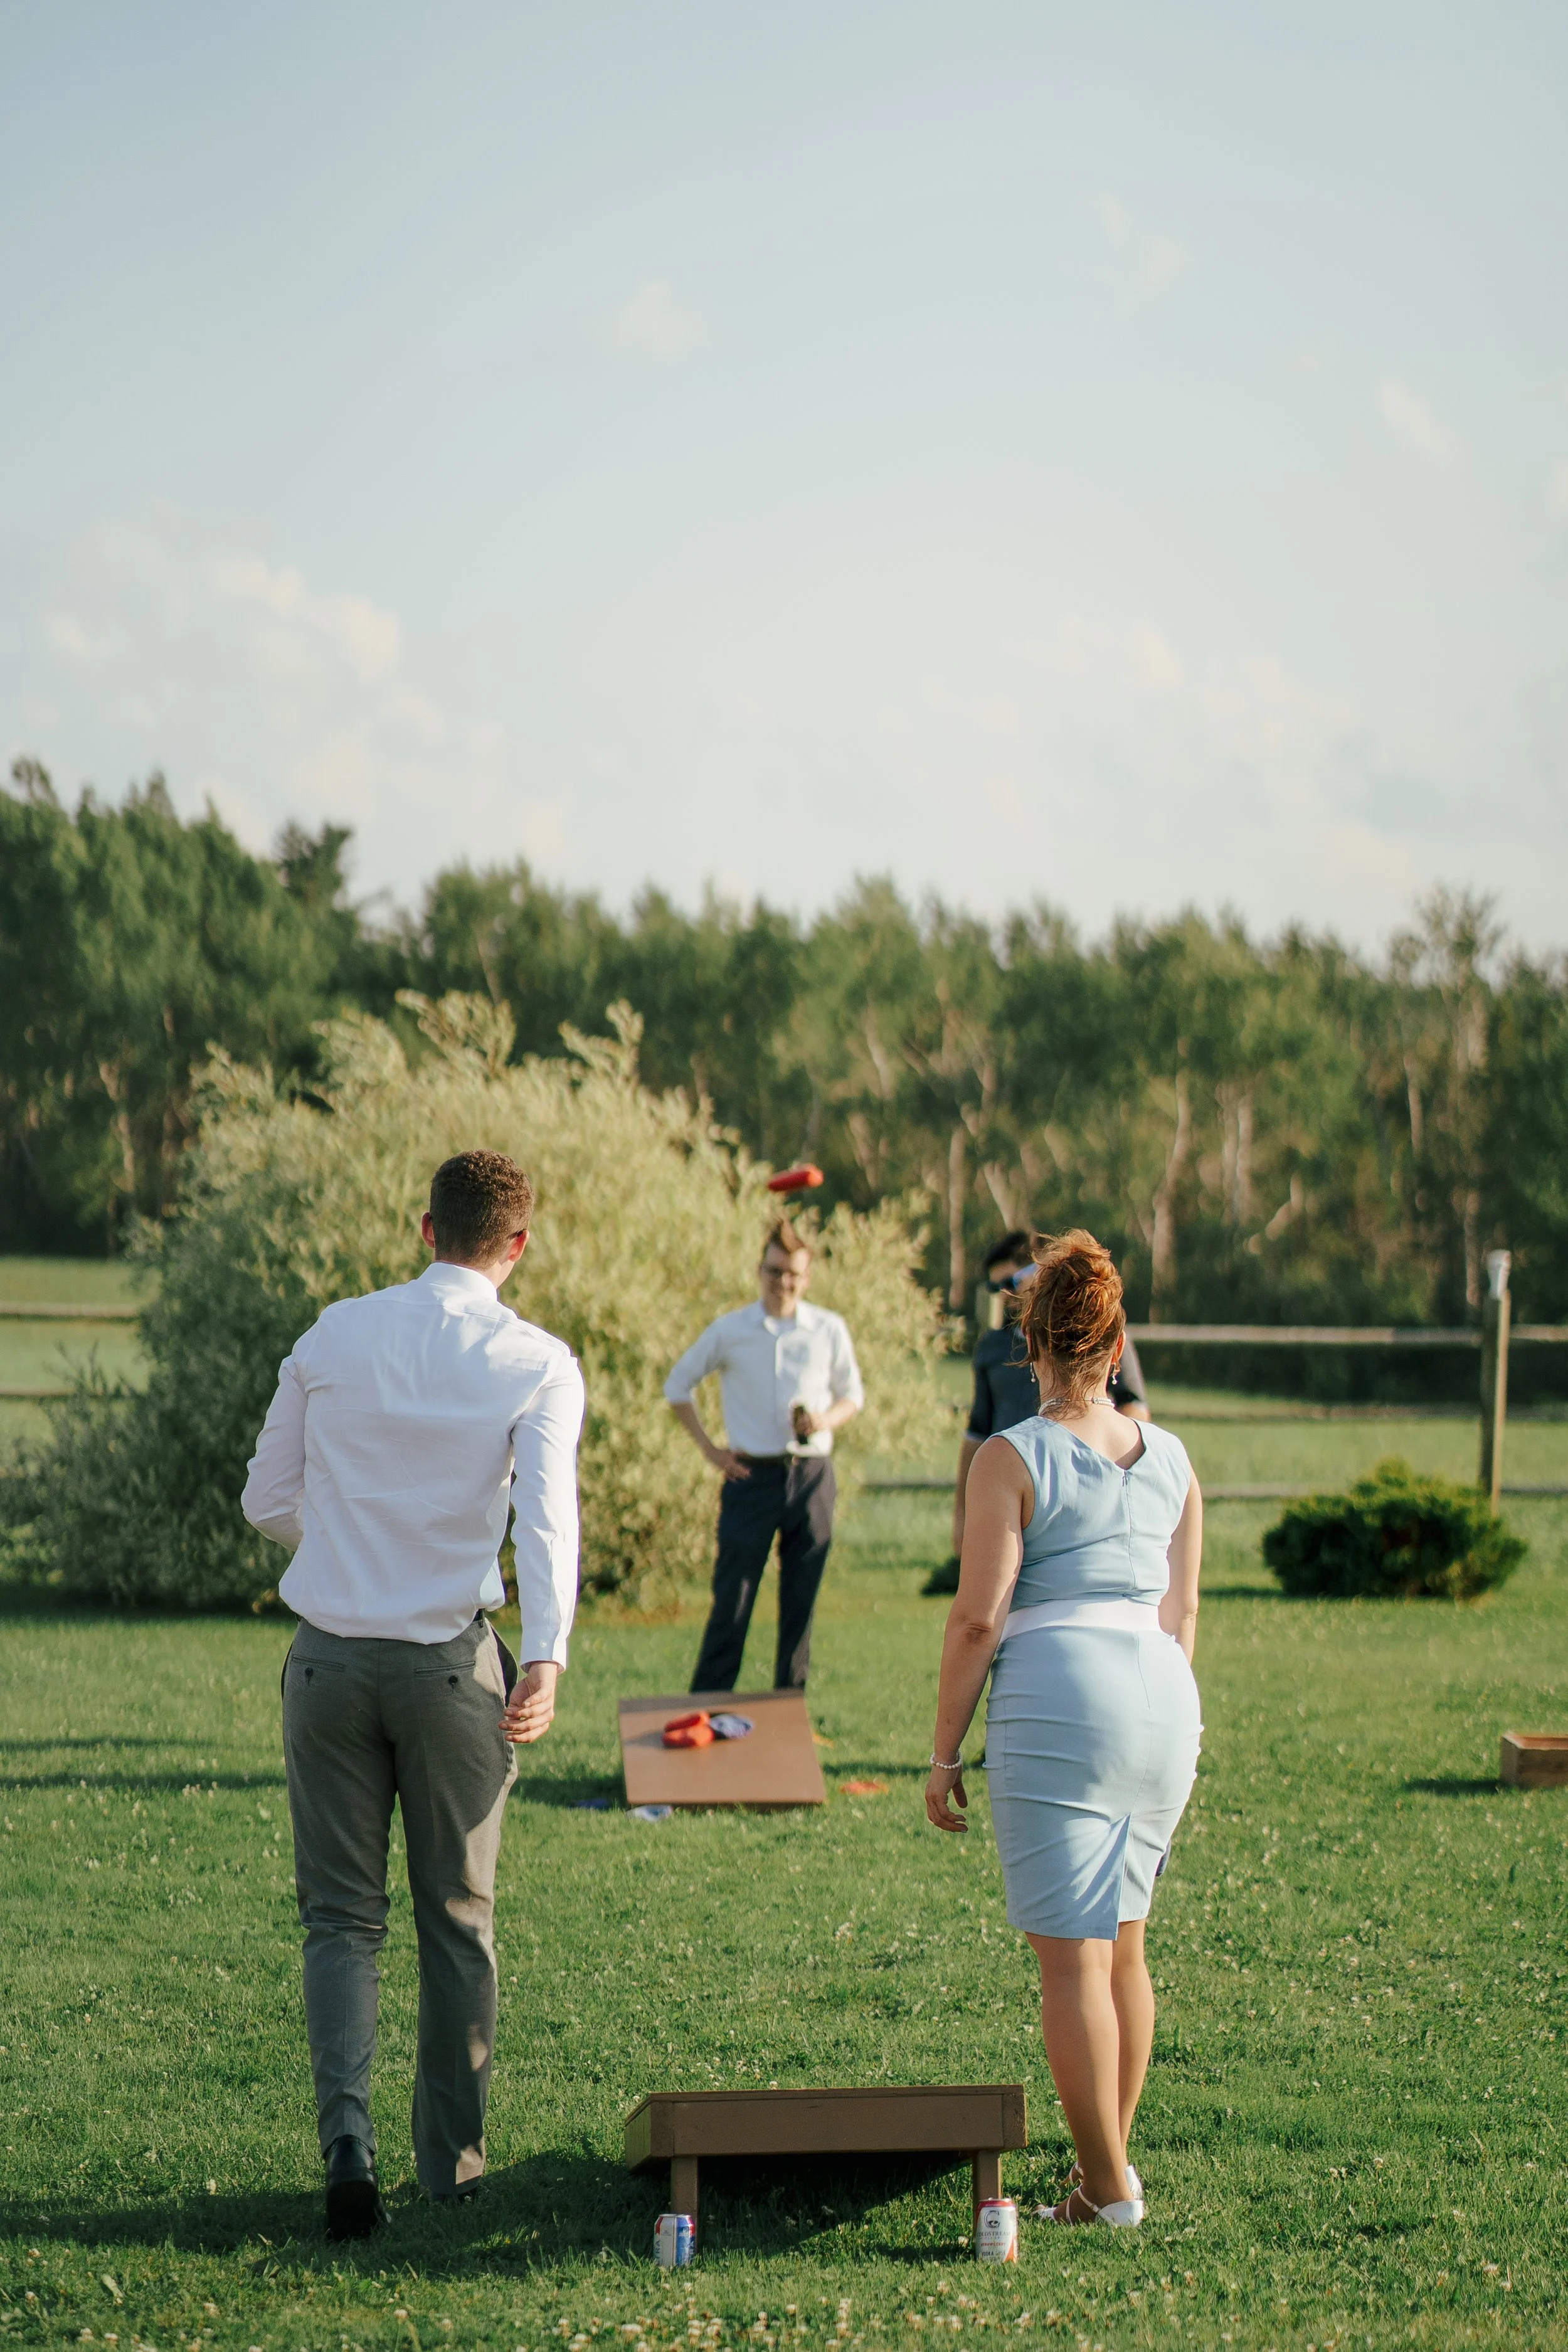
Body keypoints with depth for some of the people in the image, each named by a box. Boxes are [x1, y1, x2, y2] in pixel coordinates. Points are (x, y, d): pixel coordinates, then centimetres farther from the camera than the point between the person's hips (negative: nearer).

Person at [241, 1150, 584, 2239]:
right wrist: (547, 1659, -30)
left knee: (341, 1917, 8)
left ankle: (348, 2134, -12)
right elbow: (547, 1513, -20)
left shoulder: (334, 1336, 1)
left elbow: (269, 1500, 7)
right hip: (453, 1662, -1)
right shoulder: (539, 1366, -5)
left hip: (331, 1655, 1)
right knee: (458, 1920, 13)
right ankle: (452, 2160, 20)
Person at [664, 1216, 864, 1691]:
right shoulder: (729, 1332, 3)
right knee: (731, 1602, -5)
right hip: (752, 1475, -2)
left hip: (811, 1476, 2)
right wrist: (708, 1447, 6)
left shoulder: (829, 1330, 5)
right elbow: (677, 1387, 15)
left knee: (801, 1602, 6)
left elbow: (852, 1394, 16)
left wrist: (827, 1420, -6)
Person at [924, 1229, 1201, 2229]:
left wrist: (945, 1751, -1)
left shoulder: (1013, 1459, -5)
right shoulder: (1172, 1460, 10)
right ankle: (1112, 2157, 26)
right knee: (1123, 1942, 18)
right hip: (1162, 1696, 6)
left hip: (1056, 1697, -6)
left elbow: (978, 1618, -8)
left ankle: (1108, 2186, 1)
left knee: (1072, 1955, 0)